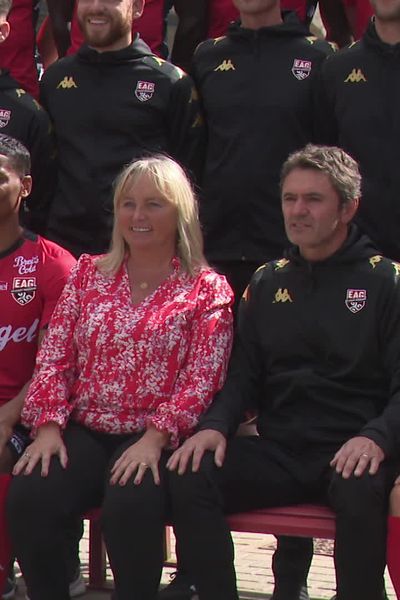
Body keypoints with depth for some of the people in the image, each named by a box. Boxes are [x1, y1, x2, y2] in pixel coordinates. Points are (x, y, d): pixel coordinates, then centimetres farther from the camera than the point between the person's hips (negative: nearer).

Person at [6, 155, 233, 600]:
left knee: (129, 505, -35)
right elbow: (54, 357, 10)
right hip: (82, 432, 3)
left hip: (155, 441, -3)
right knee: (27, 496, -26)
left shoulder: (207, 289, 6)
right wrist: (48, 425, -6)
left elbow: (201, 379, -4)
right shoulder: (88, 274, 16)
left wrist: (155, 438, -18)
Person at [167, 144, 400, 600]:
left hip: (352, 453, -4)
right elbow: (243, 374, 14)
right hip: (278, 452, 4)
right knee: (191, 475, -22)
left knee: (359, 491, -37)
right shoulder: (268, 282, 16)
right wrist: (215, 425, -7)